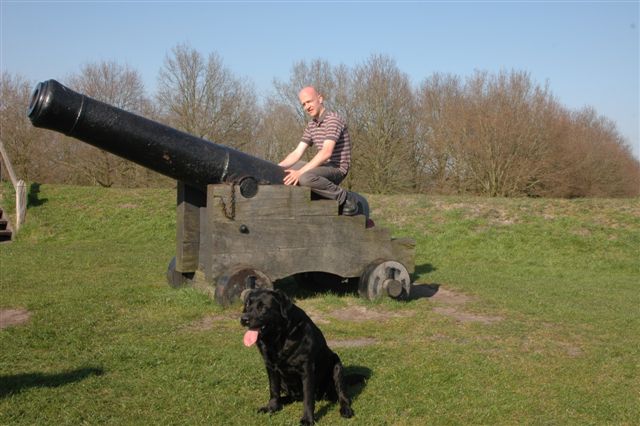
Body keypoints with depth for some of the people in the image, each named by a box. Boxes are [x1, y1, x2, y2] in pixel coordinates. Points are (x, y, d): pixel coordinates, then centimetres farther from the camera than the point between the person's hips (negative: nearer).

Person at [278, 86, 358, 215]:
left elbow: (326, 153, -26)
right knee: (283, 169, 14)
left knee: (305, 177, -37)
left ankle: (345, 197, -18)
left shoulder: (333, 120, -14)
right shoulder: (311, 125, 13)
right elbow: (297, 153, 10)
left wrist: (300, 172, -30)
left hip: (337, 168, -9)